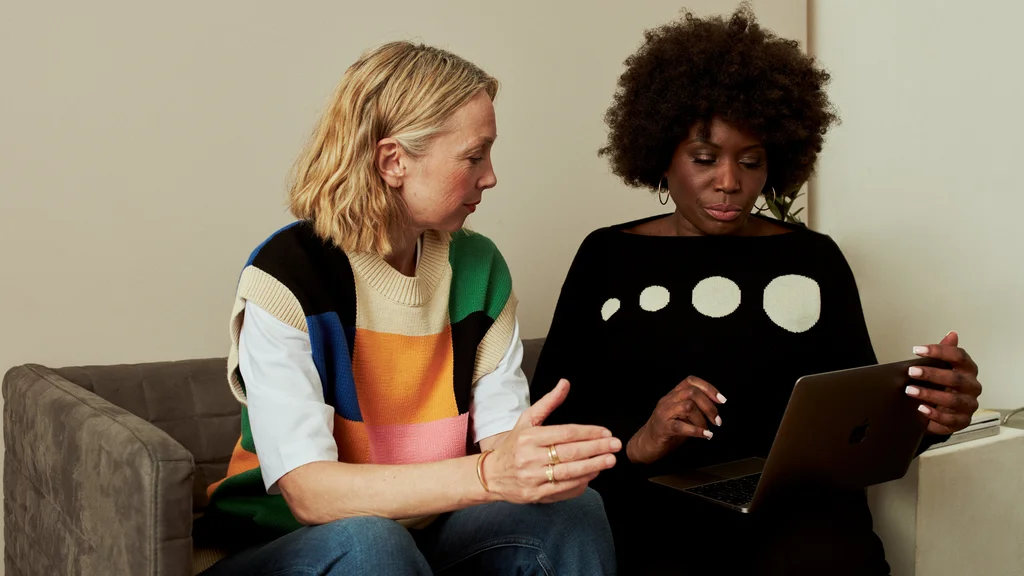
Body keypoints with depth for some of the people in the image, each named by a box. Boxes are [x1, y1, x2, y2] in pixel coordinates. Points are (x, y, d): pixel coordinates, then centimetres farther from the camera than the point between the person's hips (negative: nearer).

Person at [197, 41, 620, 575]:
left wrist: (529, 458, -29)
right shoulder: (286, 274, -18)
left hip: (427, 530, 5)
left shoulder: (479, 266, 0)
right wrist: (487, 475, -40)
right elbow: (306, 491, -26)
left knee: (574, 510, -21)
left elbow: (501, 428, -3)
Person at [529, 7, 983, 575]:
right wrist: (636, 441, -17)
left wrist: (920, 416, -15)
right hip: (650, 511, -1)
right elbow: (550, 416, 2)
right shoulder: (607, 257, 8)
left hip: (795, 511, 2)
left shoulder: (814, 259, 11)